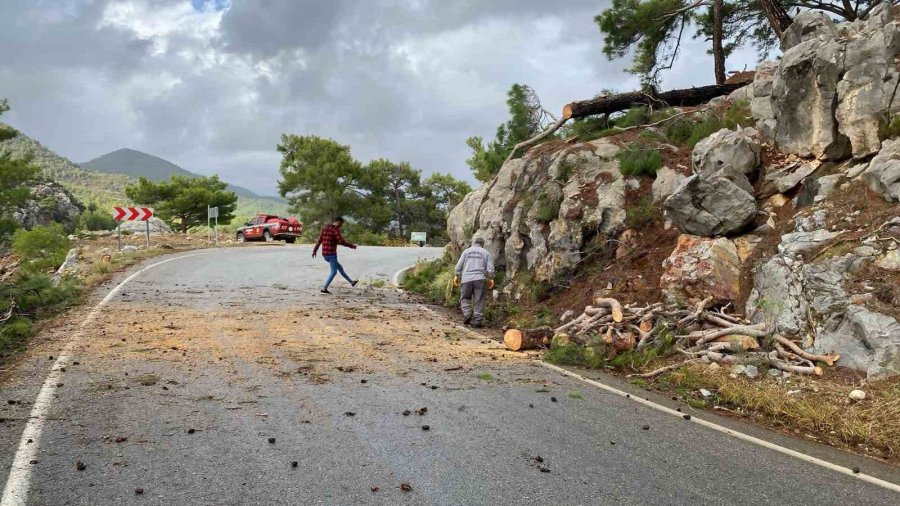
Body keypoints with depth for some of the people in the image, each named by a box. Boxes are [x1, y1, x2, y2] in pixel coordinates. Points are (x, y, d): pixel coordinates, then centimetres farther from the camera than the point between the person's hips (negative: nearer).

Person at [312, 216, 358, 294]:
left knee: (340, 267, 20)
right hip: (331, 254, -9)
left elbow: (319, 240, 14)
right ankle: (324, 289, -3)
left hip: (324, 254, 9)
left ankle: (351, 282, 30)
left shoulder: (325, 228, 12)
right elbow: (341, 242, -18)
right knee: (334, 272, 2)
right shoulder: (335, 230, -13)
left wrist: (315, 250, 18)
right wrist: (352, 246, -6)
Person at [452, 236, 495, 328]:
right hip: (480, 279, 0)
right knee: (479, 301, 2)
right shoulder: (485, 252, 11)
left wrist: (457, 276, 15)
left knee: (465, 298, 14)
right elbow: (490, 268, 3)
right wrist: (490, 279, 10)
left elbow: (459, 265, 7)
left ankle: (467, 314, -5)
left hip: (467, 279, 0)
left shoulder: (466, 251, 12)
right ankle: (477, 321, -2)